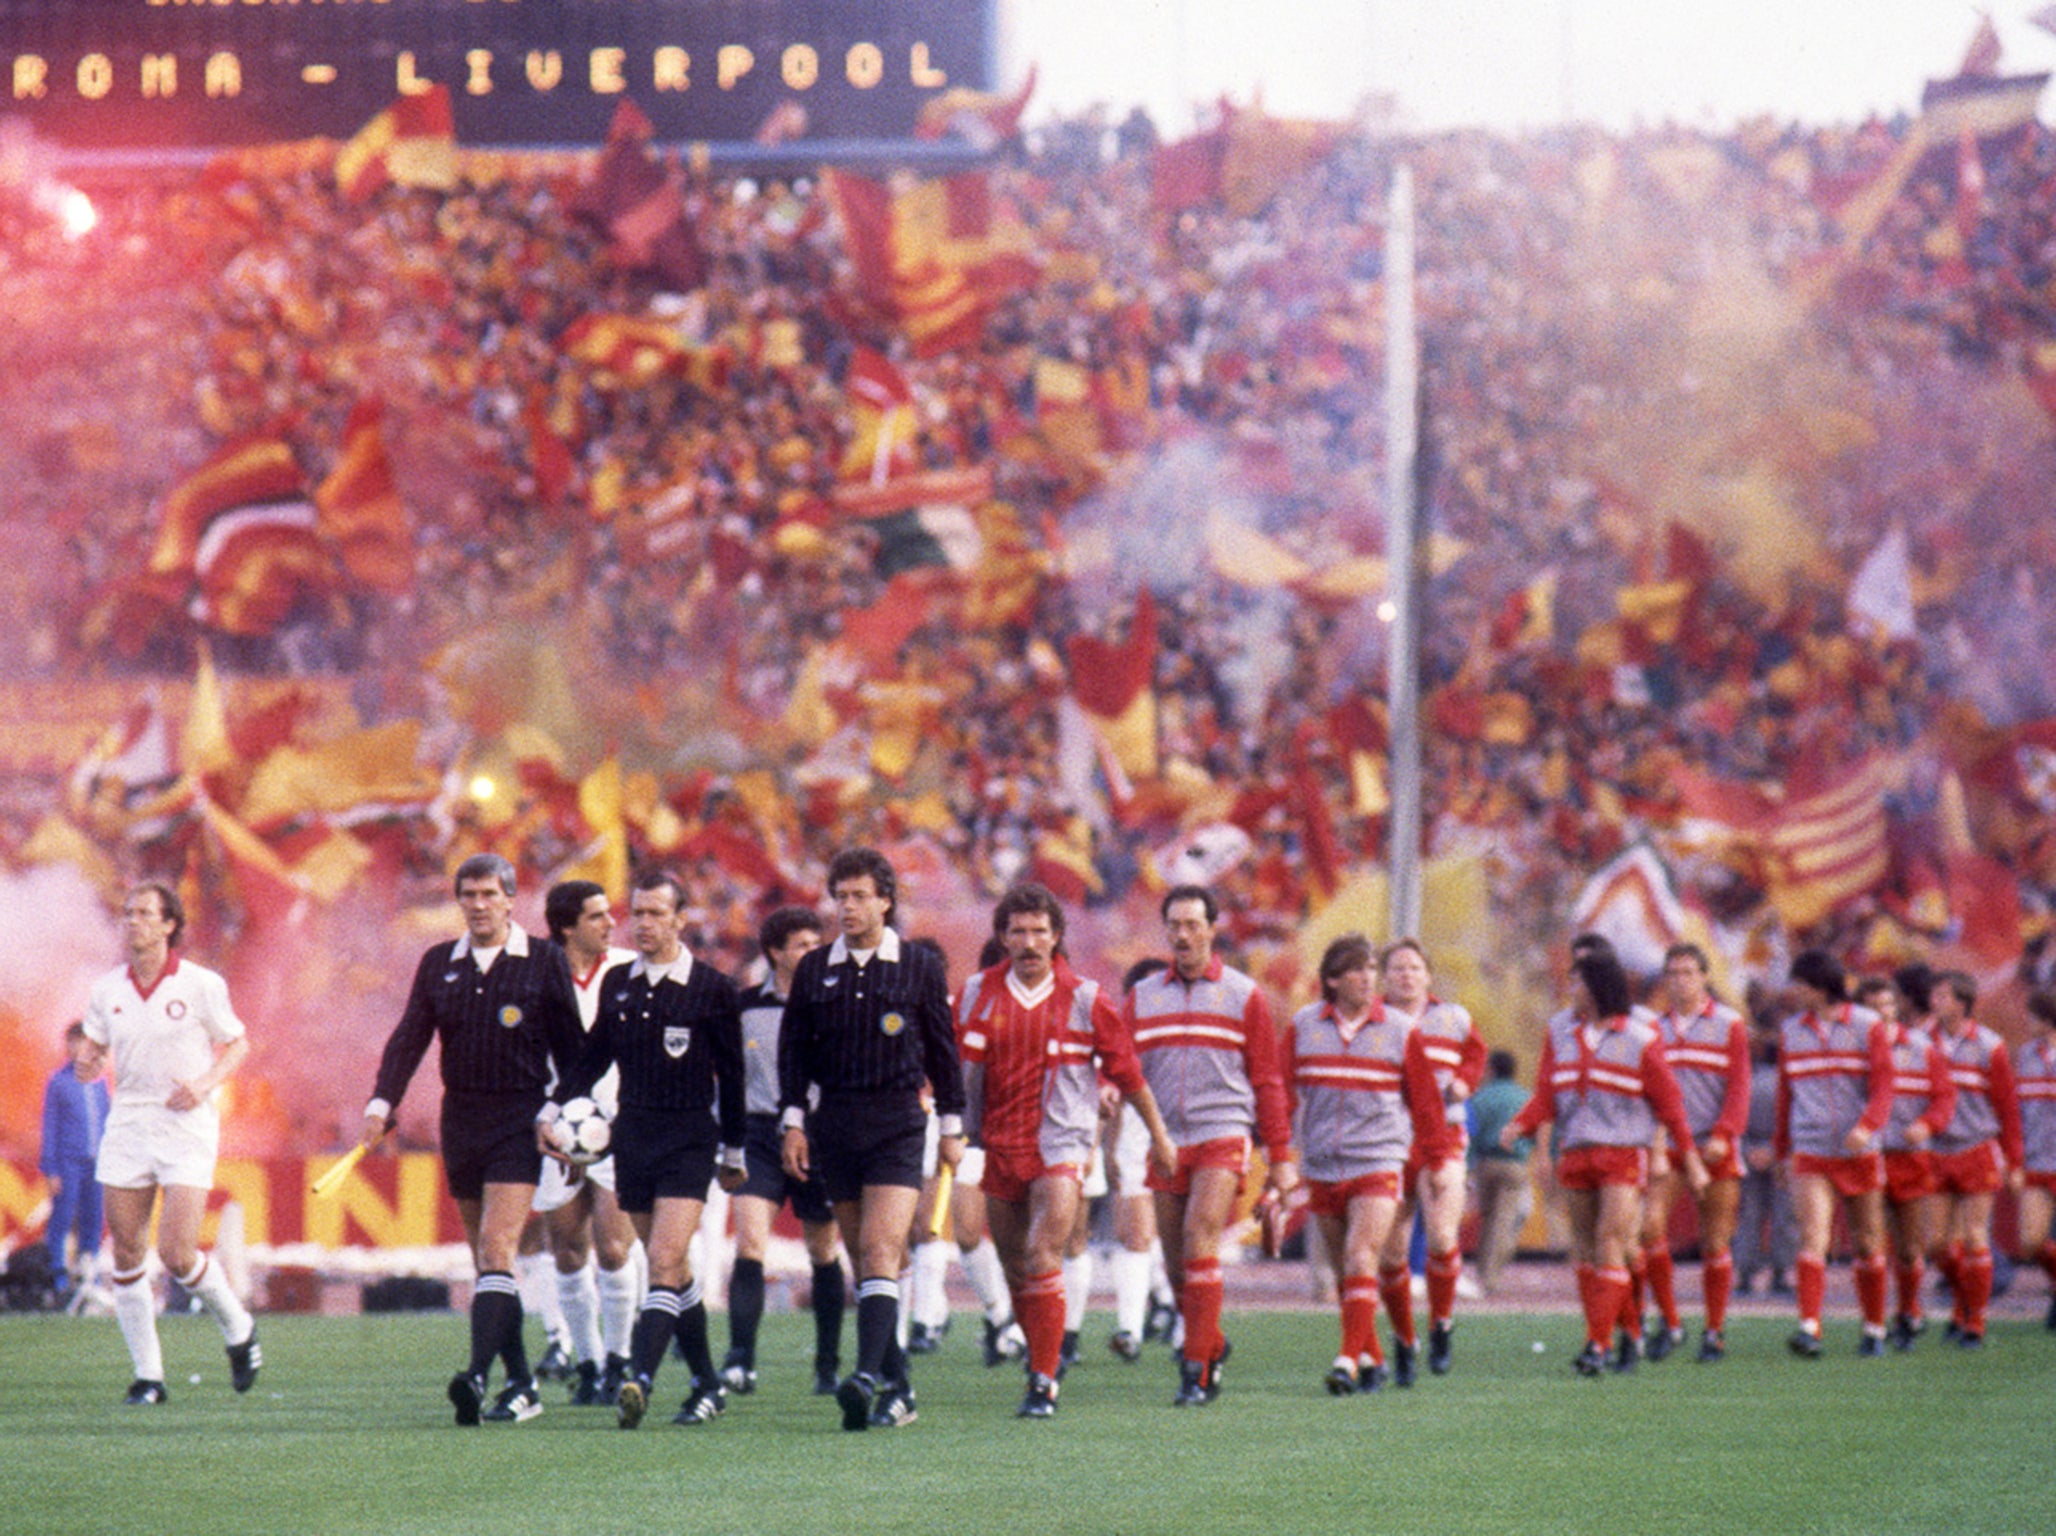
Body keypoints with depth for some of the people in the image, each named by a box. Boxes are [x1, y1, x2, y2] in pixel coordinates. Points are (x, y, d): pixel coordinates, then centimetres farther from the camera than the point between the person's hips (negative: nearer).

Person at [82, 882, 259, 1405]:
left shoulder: (201, 986, -4)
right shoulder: (106, 991, 7)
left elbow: (238, 1044, 4)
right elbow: (96, 1047, 18)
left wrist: (206, 1083, -12)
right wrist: (89, 1064, -6)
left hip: (187, 1126, -4)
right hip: (127, 1123, 4)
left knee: (177, 1253, -13)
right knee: (126, 1256, 0)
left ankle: (238, 1328, 15)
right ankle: (147, 1375, 9)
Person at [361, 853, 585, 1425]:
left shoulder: (545, 960, 0)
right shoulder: (438, 964, 10)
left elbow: (570, 1045, 3)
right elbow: (409, 1038, 7)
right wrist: (383, 1103, -6)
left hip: (519, 1120, -5)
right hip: (460, 1120, 5)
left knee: (497, 1246, -17)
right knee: (483, 1259, 7)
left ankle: (478, 1375, -27)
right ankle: (520, 1384, 14)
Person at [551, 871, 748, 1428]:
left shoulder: (712, 989, -5)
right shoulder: (617, 983, 8)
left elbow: (731, 1074, 1)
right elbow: (595, 1056, 16)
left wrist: (733, 1152, 5)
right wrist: (556, 1107, 1)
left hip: (689, 1136, -5)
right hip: (632, 1132, 5)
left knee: (665, 1261, -17)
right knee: (673, 1270, 11)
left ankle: (639, 1381, -27)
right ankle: (708, 1386, 21)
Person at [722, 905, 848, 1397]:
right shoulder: (743, 1006, 6)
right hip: (760, 1132, 0)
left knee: (823, 1253, 8)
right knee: (748, 1243, -15)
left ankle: (829, 1365, 20)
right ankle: (741, 1361, -18)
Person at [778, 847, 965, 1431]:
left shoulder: (920, 968, 2)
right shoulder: (814, 970, 8)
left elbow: (942, 1049, 7)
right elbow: (794, 1048, 11)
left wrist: (951, 1127, 7)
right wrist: (793, 1120, 3)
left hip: (898, 1124, -4)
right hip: (835, 1126, 4)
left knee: (881, 1249, -17)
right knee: (861, 1255, 5)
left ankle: (870, 1373, -28)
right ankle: (897, 1387, 10)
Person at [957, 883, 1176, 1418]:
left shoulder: (1084, 998, -1)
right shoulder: (979, 993, 4)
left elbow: (1126, 1070, 8)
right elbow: (960, 1068, 11)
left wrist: (1159, 1134, 14)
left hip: (1060, 1147, -3)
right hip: (999, 1147, 3)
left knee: (1043, 1258, -17)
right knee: (1015, 1269, 9)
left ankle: (1044, 1383, -15)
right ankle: (1042, 1356, 29)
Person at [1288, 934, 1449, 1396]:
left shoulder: (1402, 1030, 1)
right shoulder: (1302, 1027, 5)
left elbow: (1426, 1101, 7)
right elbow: (1283, 1093, 10)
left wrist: (1434, 1163, 8)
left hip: (1379, 1164, -3)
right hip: (1322, 1167, 3)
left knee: (1361, 1260, -17)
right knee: (1344, 1272, 9)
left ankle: (1350, 1360, -22)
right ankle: (1371, 1358, 22)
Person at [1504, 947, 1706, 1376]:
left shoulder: (1639, 1037, -2)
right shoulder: (1560, 1031, 10)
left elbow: (1668, 1102, 3)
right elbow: (1547, 1095, 8)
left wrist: (1691, 1160, 3)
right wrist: (1520, 1126, -11)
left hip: (1624, 1154, -5)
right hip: (1575, 1153, 5)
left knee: (1610, 1244, -13)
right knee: (1585, 1247, 5)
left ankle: (1598, 1344, -15)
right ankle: (1620, 1334, 13)